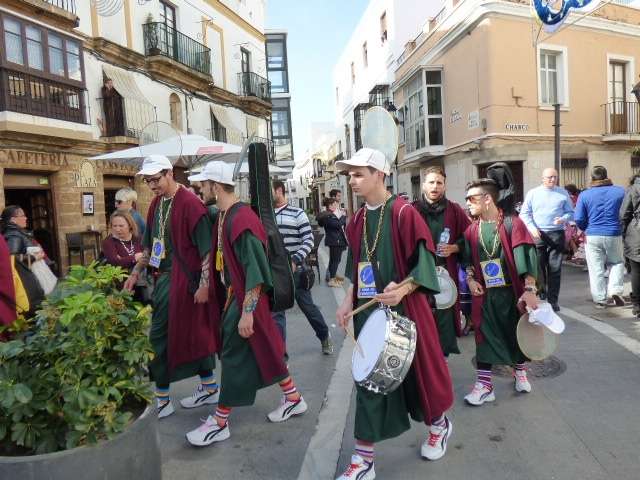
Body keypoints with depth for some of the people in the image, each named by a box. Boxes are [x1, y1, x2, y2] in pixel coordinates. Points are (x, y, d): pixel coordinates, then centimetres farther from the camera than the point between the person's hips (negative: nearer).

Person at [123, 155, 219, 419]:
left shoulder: (190, 204, -15)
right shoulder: (157, 204, 11)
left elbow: (206, 249, -17)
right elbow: (149, 245, 21)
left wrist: (204, 285, -18)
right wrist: (136, 272, 17)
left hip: (181, 279, -8)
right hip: (164, 278, 8)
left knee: (160, 337, -1)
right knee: (194, 334, 15)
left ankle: (161, 400, 14)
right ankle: (209, 388, 28)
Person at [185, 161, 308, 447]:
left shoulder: (242, 219, -23)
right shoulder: (224, 216, 6)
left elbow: (255, 273, -24)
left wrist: (247, 312, -23)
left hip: (246, 297, -9)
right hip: (234, 293, 9)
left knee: (235, 356, 2)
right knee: (264, 349, 17)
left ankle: (220, 423, 16)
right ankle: (293, 399, 33)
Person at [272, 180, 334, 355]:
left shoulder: (297, 214, -6)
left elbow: (309, 241, -10)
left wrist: (295, 260, -22)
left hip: (295, 269, -3)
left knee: (307, 306, 10)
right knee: (275, 312, 2)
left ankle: (325, 336, 34)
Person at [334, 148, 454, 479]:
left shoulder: (404, 213, -13)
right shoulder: (356, 221, 8)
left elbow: (424, 262, -14)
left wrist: (403, 290, -28)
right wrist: (348, 302, 8)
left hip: (403, 309, -5)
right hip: (368, 311, 6)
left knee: (417, 370, 12)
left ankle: (439, 426, 43)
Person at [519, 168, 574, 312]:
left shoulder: (563, 193, 10)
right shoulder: (532, 193, 7)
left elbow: (570, 212, 13)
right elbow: (524, 213, 6)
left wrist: (563, 219, -10)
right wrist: (532, 228, -8)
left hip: (557, 235, 1)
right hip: (537, 235, -1)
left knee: (555, 269, 1)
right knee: (538, 267, -2)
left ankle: (552, 300, 9)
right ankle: (539, 296, 11)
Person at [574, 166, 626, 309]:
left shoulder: (585, 195, -4)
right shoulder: (620, 191, -1)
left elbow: (578, 219, -7)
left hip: (592, 236, -1)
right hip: (614, 235, 1)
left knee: (596, 269, 6)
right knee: (617, 263, 22)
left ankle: (599, 300, 10)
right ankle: (616, 291, 8)